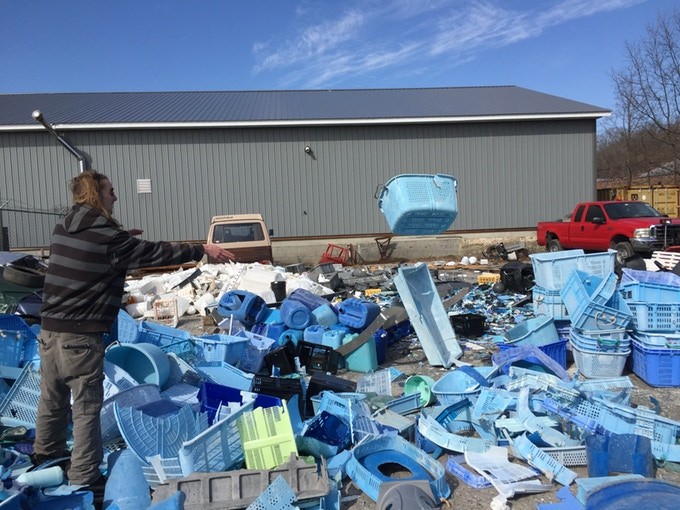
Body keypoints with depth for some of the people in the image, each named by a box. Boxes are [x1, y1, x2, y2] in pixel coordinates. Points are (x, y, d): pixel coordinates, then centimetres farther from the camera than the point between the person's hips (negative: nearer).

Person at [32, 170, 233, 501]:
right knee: (86, 407, 3)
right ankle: (84, 479, 12)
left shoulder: (63, 229, 8)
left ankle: (45, 460, 40)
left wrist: (121, 238, 24)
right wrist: (201, 251, -6)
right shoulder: (105, 234, -15)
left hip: (49, 330, 8)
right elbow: (154, 253, -12)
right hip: (81, 337, -8)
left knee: (52, 400, 22)